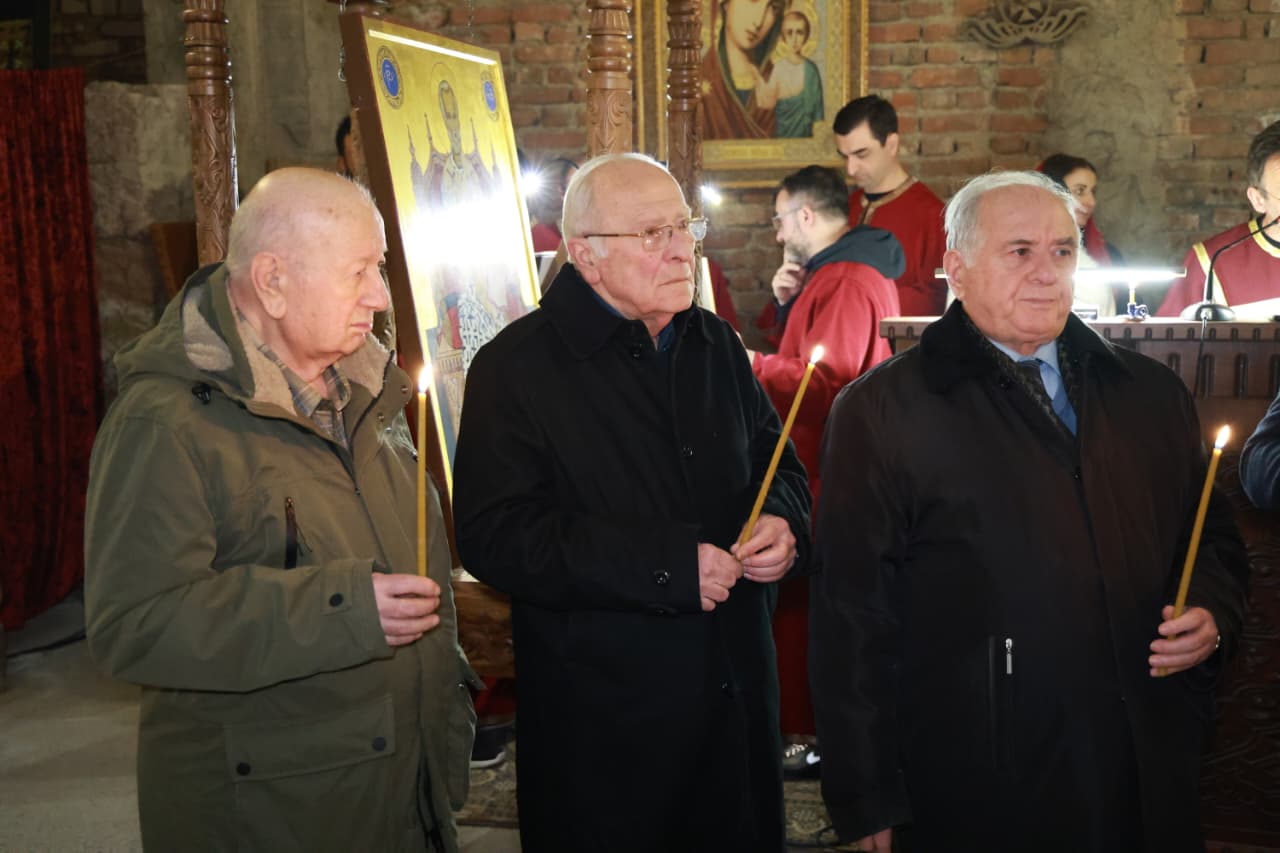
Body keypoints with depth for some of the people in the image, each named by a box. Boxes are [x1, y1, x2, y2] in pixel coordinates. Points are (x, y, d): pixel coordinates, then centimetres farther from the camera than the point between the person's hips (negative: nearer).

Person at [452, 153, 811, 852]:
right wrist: (669, 566, -23)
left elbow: (775, 459, 20)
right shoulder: (517, 368, -11)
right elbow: (495, 537, -20)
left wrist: (784, 520, -5)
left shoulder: (716, 344, 9)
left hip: (736, 692, 6)